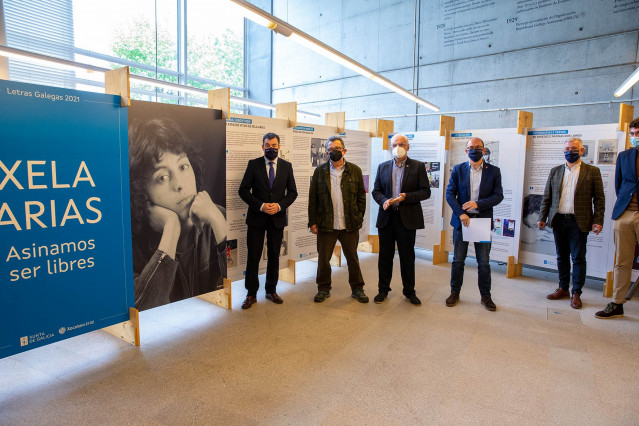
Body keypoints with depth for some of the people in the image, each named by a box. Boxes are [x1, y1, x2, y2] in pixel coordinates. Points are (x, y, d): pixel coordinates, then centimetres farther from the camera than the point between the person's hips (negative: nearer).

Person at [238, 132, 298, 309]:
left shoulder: (286, 166, 6)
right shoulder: (253, 164, 0)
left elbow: (292, 192, 6)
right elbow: (243, 190, -3)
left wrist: (279, 205, -11)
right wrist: (261, 205, -15)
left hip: (277, 218, 2)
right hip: (256, 218, -2)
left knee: (274, 256, 11)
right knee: (253, 256, 2)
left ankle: (271, 290, 27)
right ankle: (251, 294, 16)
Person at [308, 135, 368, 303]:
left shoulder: (355, 170, 4)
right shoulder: (319, 171, 4)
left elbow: (361, 196, 6)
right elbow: (313, 198, 4)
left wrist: (359, 218, -1)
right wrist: (312, 222, -1)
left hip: (350, 225, 0)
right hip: (326, 225, 0)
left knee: (353, 258, 11)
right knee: (323, 259, 8)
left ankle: (357, 288, 27)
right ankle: (323, 289, 26)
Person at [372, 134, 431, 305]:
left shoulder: (418, 166, 3)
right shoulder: (382, 167, 11)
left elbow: (425, 191, -2)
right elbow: (376, 191, 10)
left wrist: (406, 197, -17)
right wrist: (384, 200, -11)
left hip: (407, 218, -2)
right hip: (386, 217, 2)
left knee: (407, 257, 7)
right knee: (385, 256, 8)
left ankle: (409, 291, 22)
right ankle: (383, 289, 22)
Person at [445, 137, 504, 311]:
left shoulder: (493, 171, 3)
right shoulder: (458, 169, 3)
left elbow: (498, 195, -2)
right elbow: (450, 194, -3)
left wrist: (477, 204, -16)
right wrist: (461, 213, -15)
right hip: (462, 220, 0)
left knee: (484, 262, 7)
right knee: (458, 260, 8)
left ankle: (485, 296, 22)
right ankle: (455, 293, 21)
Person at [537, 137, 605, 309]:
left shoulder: (592, 171, 2)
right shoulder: (555, 171, 10)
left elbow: (599, 198, 0)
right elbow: (547, 197, 11)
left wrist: (598, 221, -8)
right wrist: (542, 217, 5)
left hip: (579, 222, -3)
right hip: (559, 221, 3)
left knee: (578, 258, 2)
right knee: (562, 257, 12)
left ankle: (576, 293, 12)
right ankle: (563, 289, 23)